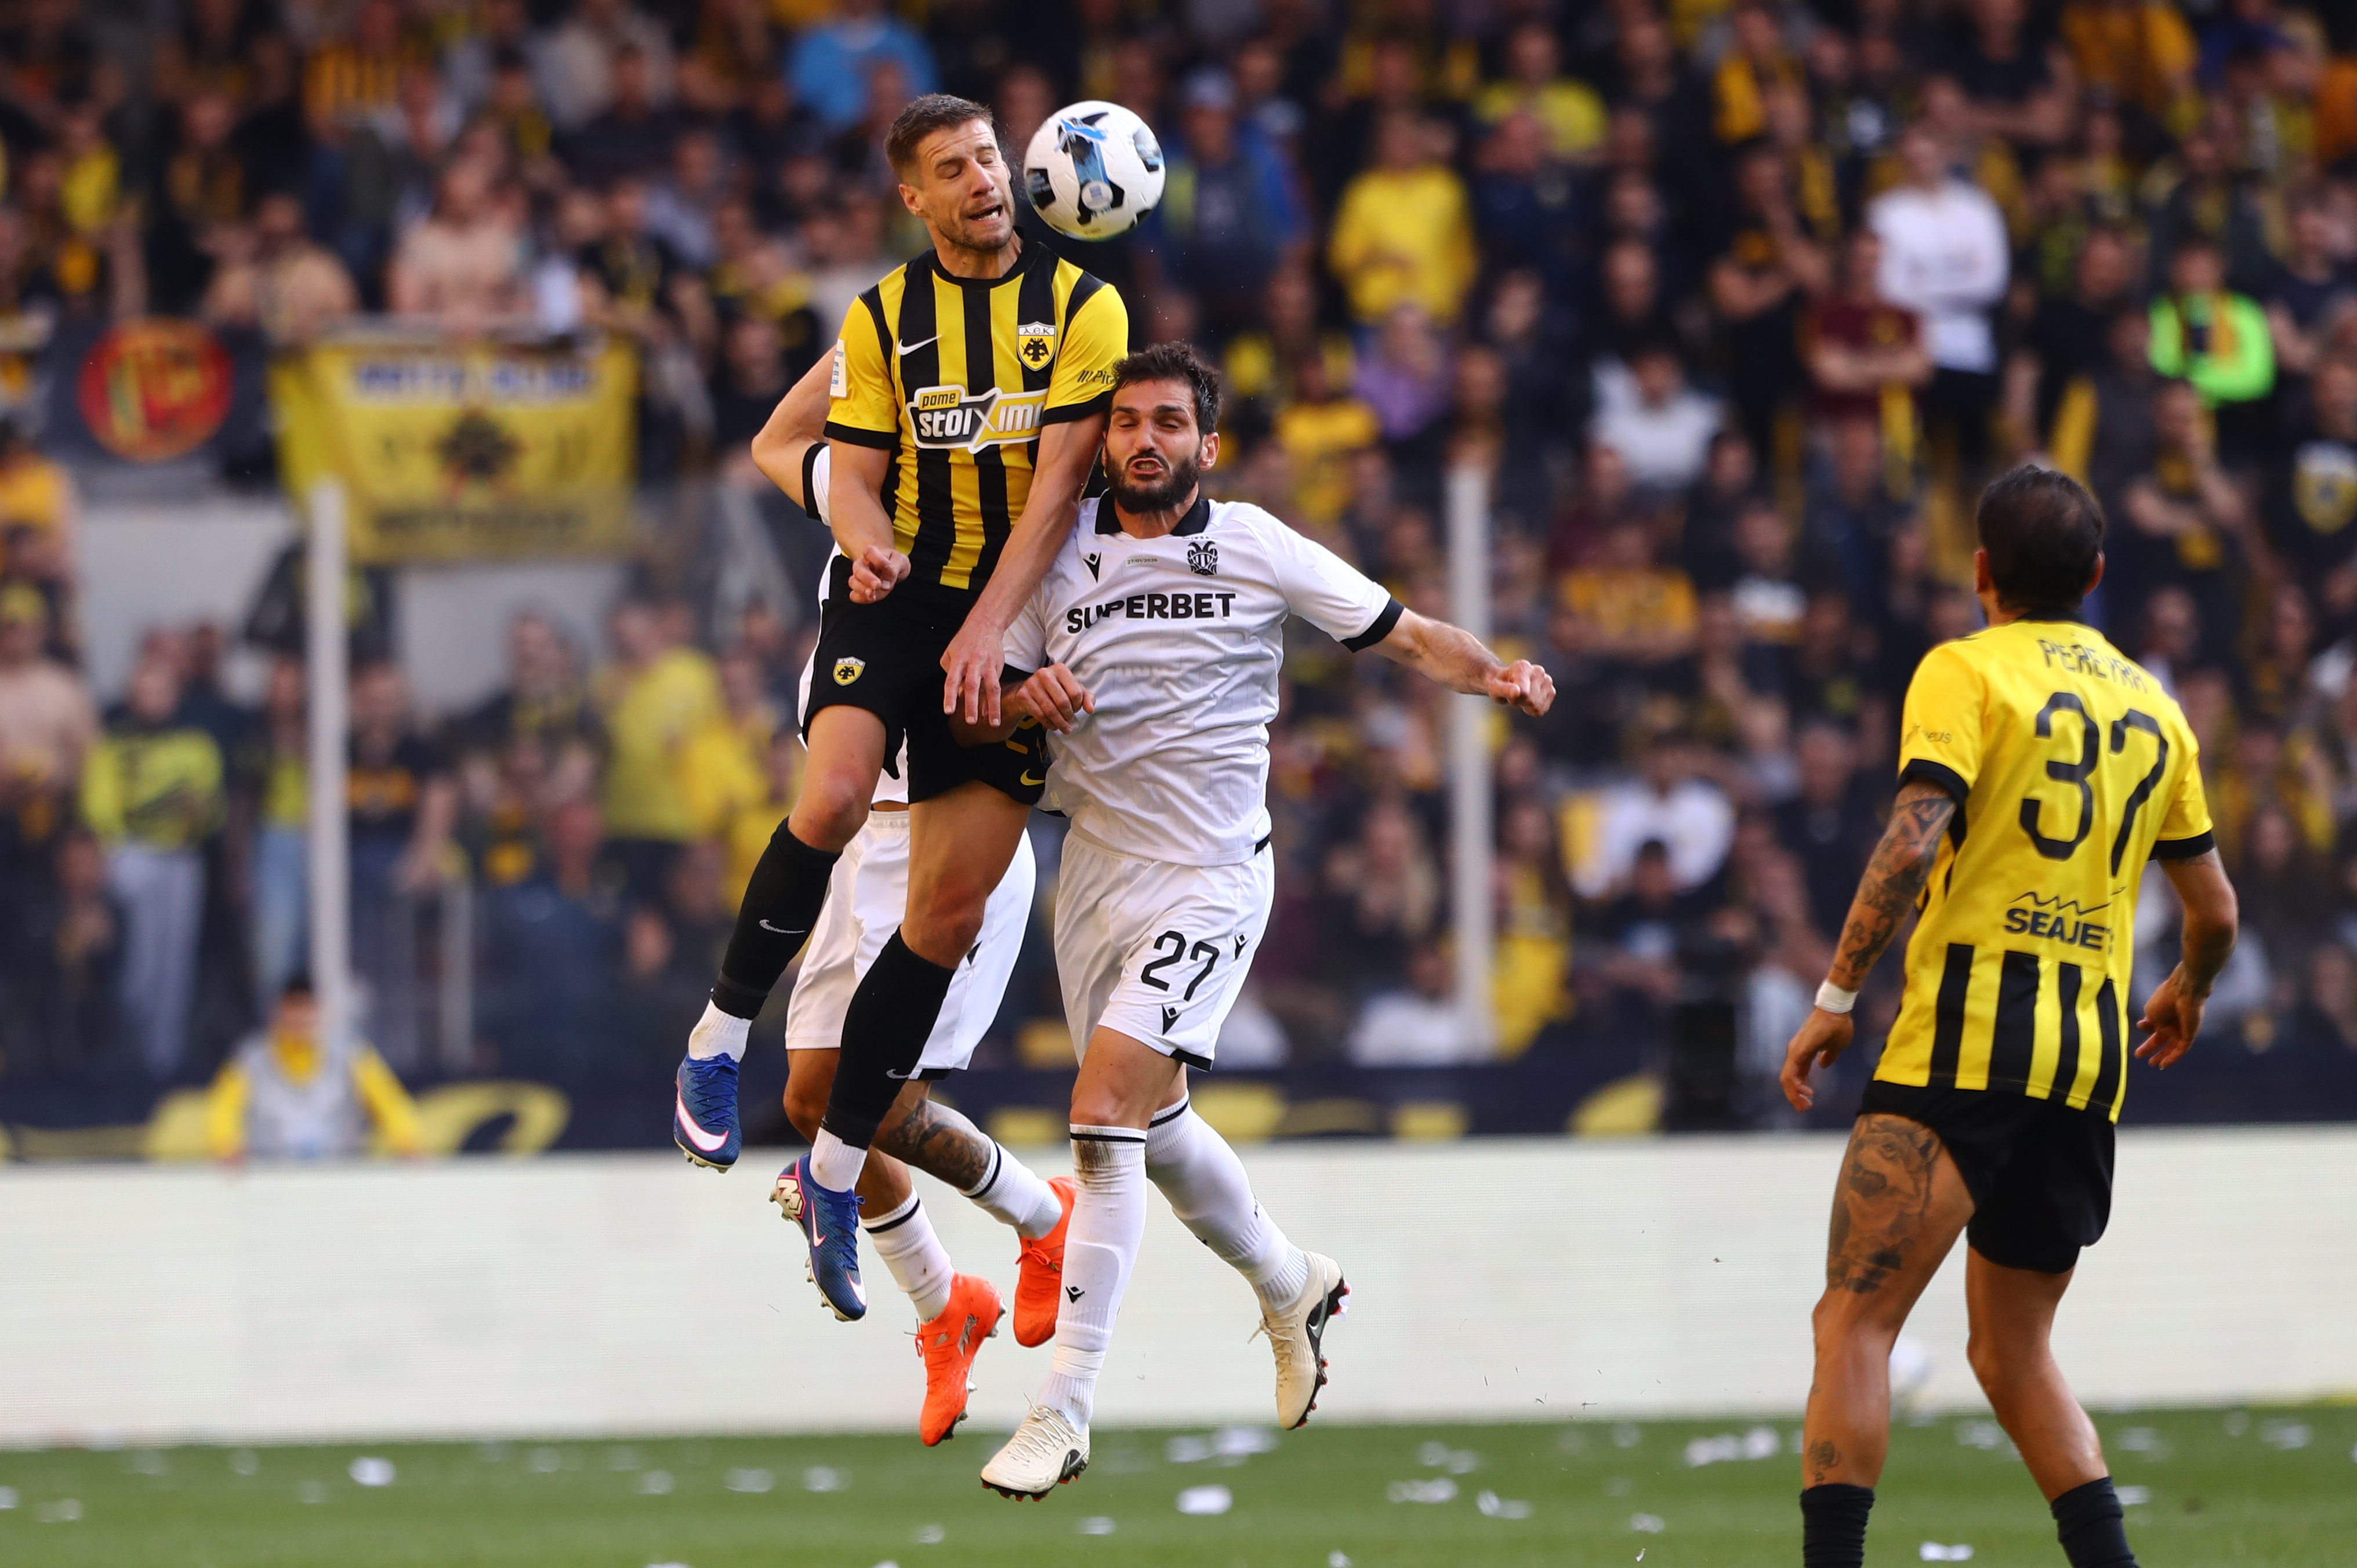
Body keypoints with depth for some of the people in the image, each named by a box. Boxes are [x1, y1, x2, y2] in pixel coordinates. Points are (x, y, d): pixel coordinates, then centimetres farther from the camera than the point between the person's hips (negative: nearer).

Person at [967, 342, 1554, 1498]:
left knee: (1105, 1116, -19)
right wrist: (1028, 700, -14)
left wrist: (1497, 675, -21)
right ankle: (1290, 1285, 47)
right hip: (1095, 870, 5)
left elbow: (1407, 636, -2)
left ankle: (1063, 1412, -17)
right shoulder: (1060, 551, 4)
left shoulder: (1256, 548, -4)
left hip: (1208, 875, -5)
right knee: (1156, 1130, 18)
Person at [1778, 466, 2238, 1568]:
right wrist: (2187, 993, 41)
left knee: (1856, 1320, -9)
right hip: (2092, 1055, 6)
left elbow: (1914, 840, -15)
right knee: (2012, 1352, 16)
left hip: (1966, 1031, -6)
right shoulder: (2153, 706, 16)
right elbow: (2214, 911, 20)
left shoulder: (1965, 672, -1)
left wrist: (1836, 998, -12)